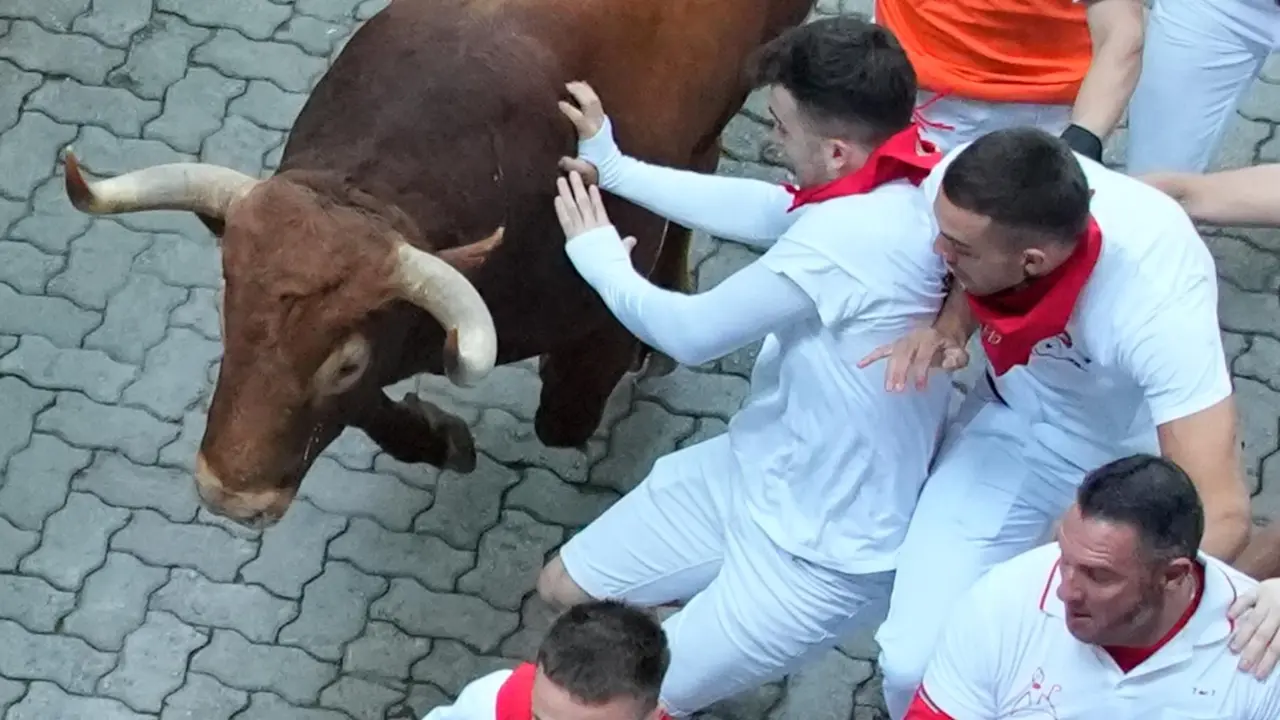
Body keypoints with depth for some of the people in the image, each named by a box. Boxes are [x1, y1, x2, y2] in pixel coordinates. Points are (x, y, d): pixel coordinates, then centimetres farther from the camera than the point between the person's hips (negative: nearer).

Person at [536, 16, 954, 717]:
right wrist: (615, 169, 14)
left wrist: (599, 256, 0)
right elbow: (758, 211, 8)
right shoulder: (903, 182, -9)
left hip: (825, 551, -9)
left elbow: (689, 332, -20)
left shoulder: (850, 236, -34)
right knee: (566, 589, 16)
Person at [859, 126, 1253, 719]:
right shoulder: (956, 190, -27)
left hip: (1142, 447, -2)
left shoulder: (1159, 302, -39)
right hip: (1019, 418, 3)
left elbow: (1221, 515, -42)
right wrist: (946, 329, -22)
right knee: (915, 662, -10)